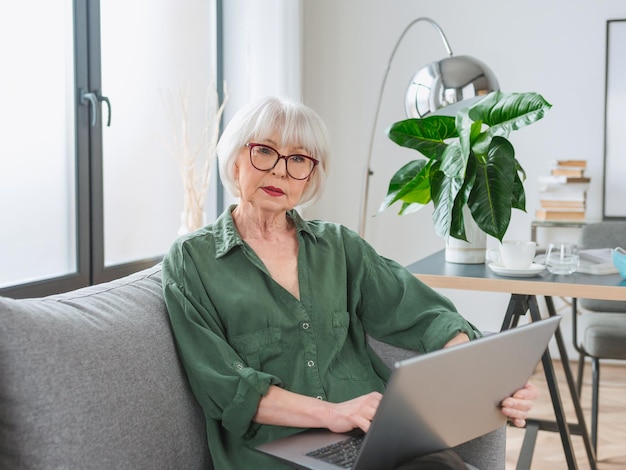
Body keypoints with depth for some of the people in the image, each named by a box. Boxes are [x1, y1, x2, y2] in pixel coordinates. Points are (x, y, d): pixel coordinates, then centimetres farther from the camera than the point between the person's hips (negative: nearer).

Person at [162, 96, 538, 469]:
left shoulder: (338, 246, 15)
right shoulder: (192, 260, 4)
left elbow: (424, 315, 7)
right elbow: (221, 384, -5)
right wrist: (330, 412, -18)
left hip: (373, 439, 5)